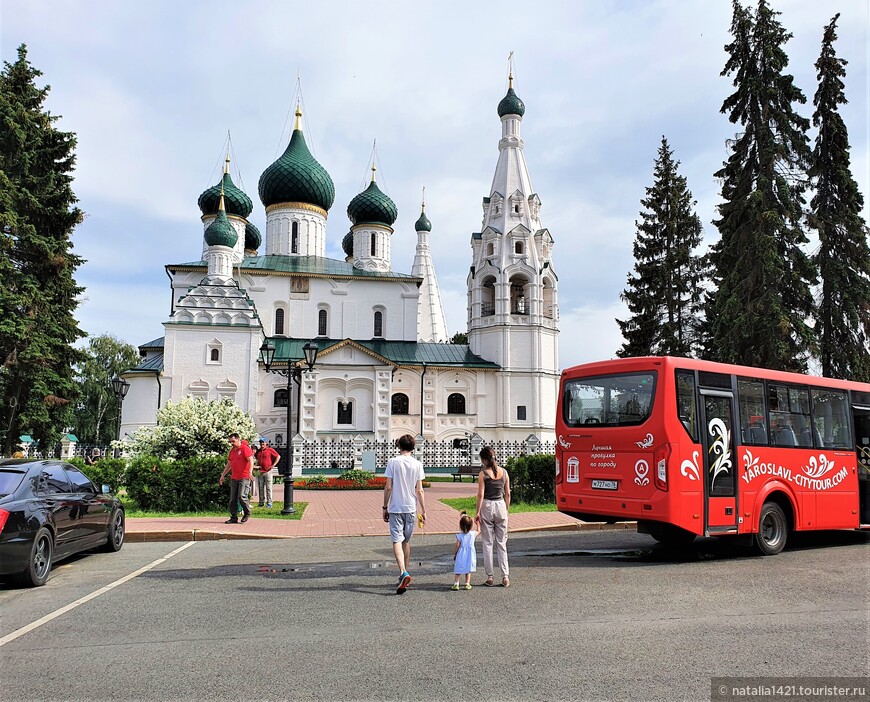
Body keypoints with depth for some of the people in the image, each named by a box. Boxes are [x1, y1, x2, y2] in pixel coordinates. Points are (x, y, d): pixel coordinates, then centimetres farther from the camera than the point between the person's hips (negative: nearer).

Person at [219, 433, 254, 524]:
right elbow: (229, 464, 26)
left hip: (244, 478, -7)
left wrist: (250, 472, -30)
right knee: (232, 499, 5)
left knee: (241, 496, -14)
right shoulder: (232, 450, 17)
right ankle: (234, 518, 11)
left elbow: (251, 460, -17)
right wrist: (223, 475, 25)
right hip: (234, 478, 8)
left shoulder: (245, 448, -6)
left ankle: (247, 513, 7)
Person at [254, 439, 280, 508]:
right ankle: (261, 502, 15)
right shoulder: (258, 451, 12)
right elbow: (256, 458, 29)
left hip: (268, 471, -4)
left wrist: (273, 465, -6)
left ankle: (269, 503, -1)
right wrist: (256, 465, 12)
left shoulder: (270, 450, -1)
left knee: (268, 488, -2)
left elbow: (278, 456, 0)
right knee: (260, 488, 7)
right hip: (260, 472, 4)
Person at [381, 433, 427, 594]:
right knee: (406, 541, 16)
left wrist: (385, 507, 3)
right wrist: (423, 510, 7)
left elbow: (388, 487, -6)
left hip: (395, 508, -3)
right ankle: (405, 574, 26)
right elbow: (419, 490, 0)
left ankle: (404, 573, -23)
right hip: (411, 508, 3)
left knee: (397, 541, -5)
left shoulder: (393, 462, -5)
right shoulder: (417, 464, 0)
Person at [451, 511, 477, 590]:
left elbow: (457, 546, -9)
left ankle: (456, 584, 3)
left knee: (457, 570, 7)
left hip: (460, 555, -2)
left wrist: (454, 554, 4)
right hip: (470, 555, 2)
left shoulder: (459, 536, -12)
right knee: (468, 570, 14)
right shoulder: (473, 534, -6)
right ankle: (467, 584, 13)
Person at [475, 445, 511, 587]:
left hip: (487, 506, -3)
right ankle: (505, 576, 7)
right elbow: (507, 493, 7)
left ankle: (489, 577, 8)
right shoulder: (504, 472, 3)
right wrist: (506, 510, 16)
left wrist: (478, 512, -6)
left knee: (487, 543, 6)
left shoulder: (483, 473, -8)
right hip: (501, 506, 3)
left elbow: (480, 494, -11)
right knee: (502, 543, 10)